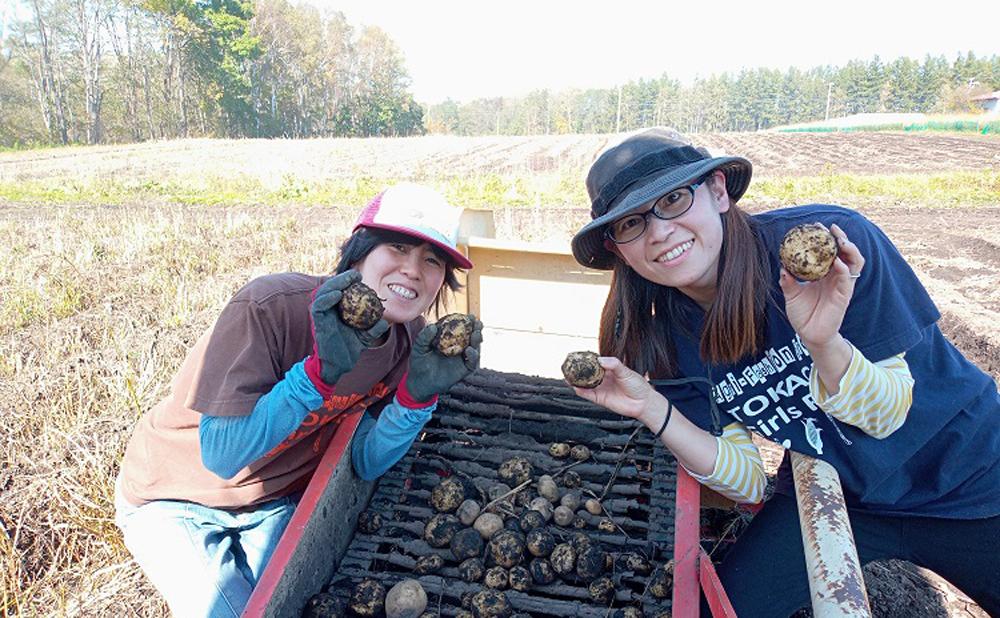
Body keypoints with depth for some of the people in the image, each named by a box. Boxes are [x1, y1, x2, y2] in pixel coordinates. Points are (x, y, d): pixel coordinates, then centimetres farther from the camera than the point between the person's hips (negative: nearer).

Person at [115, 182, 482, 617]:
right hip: (175, 499, -4)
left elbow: (365, 462, -10)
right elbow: (221, 456, -32)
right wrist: (322, 371, -43)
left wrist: (418, 393, -27)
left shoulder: (410, 343, -13)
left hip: (276, 501, 4)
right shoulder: (268, 308, -31)